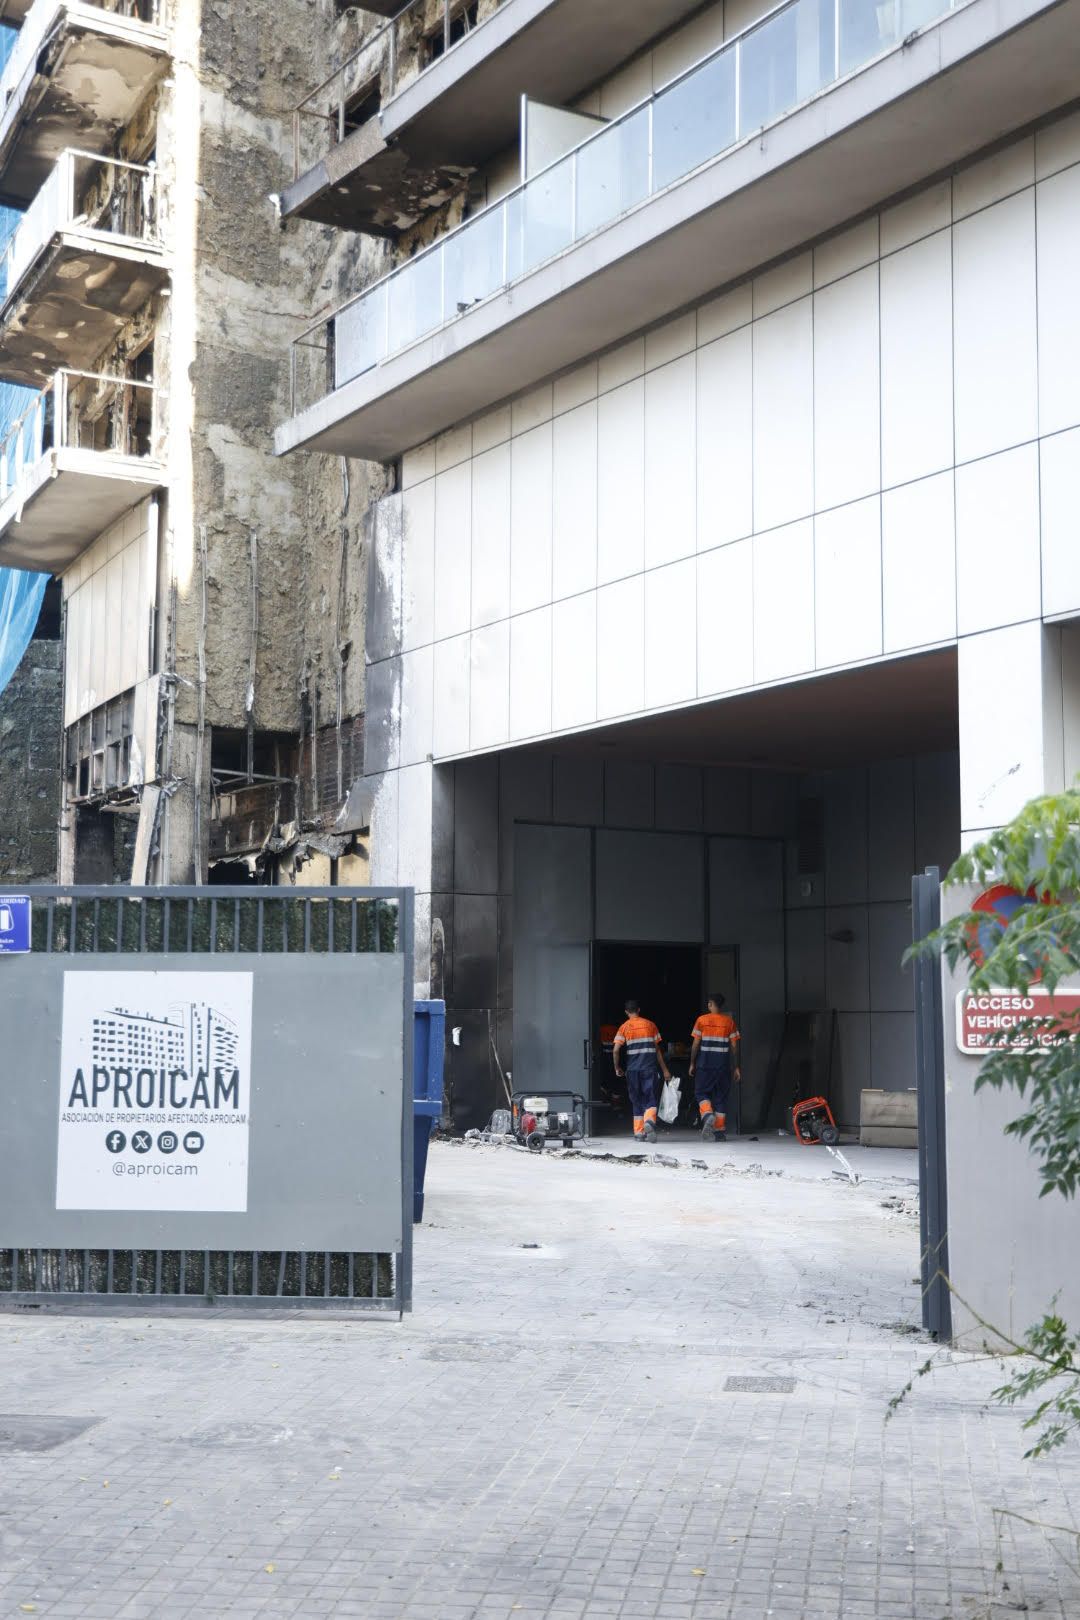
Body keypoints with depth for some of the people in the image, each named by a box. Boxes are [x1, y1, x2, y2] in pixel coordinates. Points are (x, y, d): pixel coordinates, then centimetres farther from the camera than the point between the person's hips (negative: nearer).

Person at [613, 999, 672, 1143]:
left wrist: (617, 1067, 6)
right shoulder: (650, 1025, 8)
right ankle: (650, 1121, -29)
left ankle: (639, 1132, 10)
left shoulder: (624, 1027, 3)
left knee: (636, 1101, 11)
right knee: (650, 1099, -2)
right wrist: (664, 1069, 15)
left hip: (632, 1069, 0)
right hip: (649, 1068, 0)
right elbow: (657, 1049, 10)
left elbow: (616, 1050, -7)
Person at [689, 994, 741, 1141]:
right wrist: (737, 1067, 7)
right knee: (721, 1097, 8)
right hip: (723, 1065, 2)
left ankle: (707, 1115, -18)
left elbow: (695, 1044, -2)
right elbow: (734, 1046, 2)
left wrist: (692, 1063, 6)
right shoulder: (729, 1022, 3)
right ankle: (720, 1132, 6)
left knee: (701, 1092, 10)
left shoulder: (702, 1020, -2)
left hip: (705, 1064, -2)